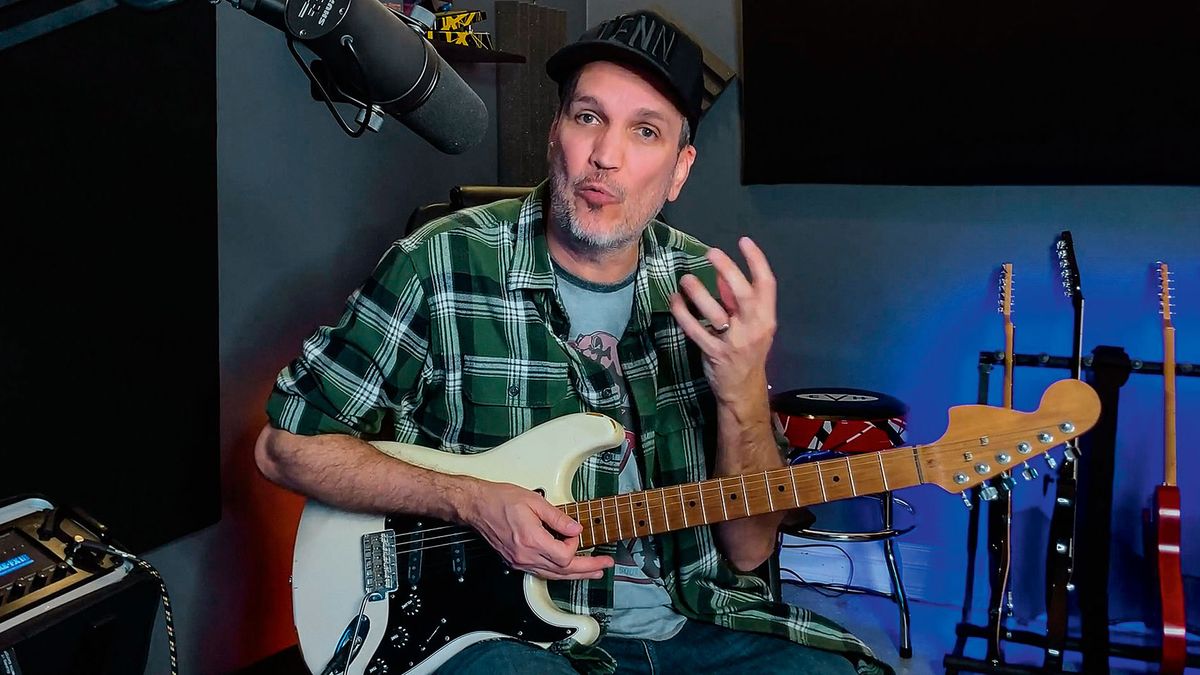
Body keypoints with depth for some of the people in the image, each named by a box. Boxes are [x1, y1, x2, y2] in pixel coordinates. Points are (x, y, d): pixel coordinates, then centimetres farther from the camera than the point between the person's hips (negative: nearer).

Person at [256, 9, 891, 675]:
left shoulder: (705, 290, 0)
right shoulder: (444, 265, -11)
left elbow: (748, 548, 0)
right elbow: (286, 444, -4)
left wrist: (743, 392, -19)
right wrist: (471, 500, -16)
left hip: (688, 621, 4)